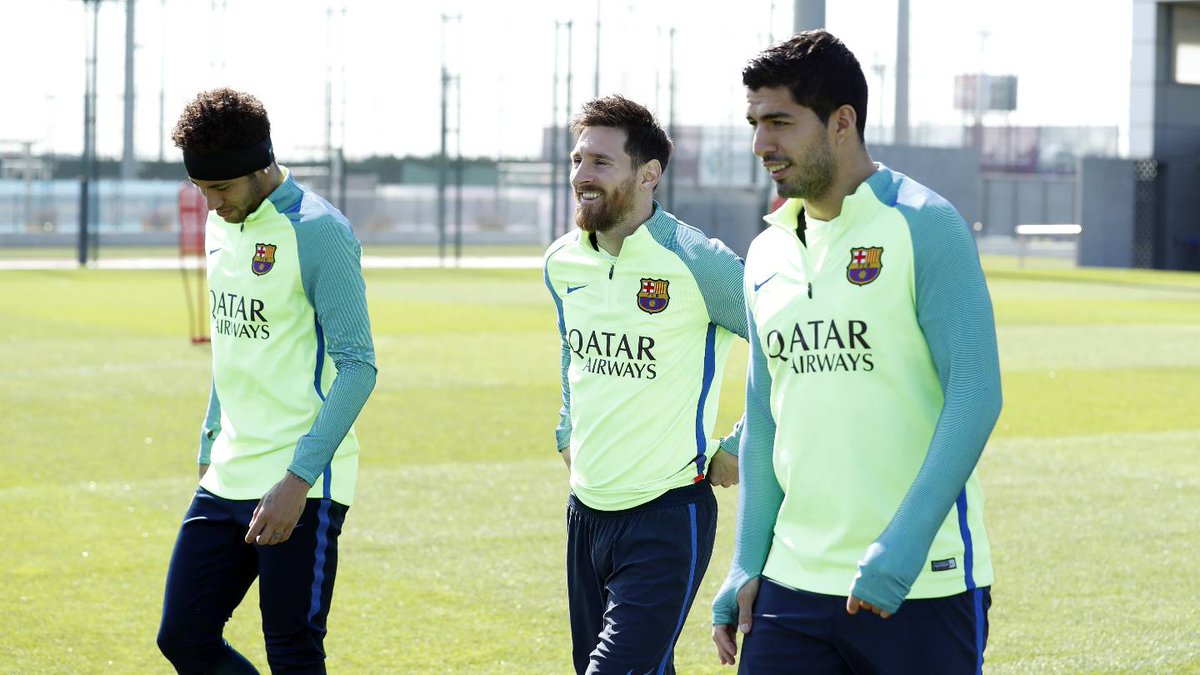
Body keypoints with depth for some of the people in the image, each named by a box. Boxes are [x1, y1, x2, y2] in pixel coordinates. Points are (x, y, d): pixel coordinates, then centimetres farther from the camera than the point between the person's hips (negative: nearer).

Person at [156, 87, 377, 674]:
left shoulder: (317, 231, -14)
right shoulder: (220, 224, 11)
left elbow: (357, 366, -17)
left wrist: (299, 480, -22)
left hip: (300, 489, -8)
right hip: (226, 485, 8)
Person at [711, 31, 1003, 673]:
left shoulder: (924, 224, -7)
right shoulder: (767, 253, 12)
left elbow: (975, 394, -13)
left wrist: (904, 545, -20)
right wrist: (747, 566, 12)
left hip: (922, 583, -5)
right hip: (792, 584, 5)